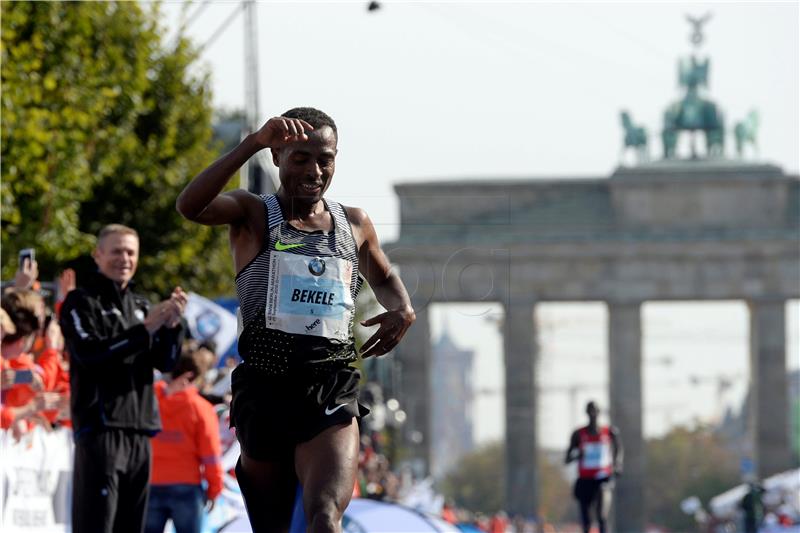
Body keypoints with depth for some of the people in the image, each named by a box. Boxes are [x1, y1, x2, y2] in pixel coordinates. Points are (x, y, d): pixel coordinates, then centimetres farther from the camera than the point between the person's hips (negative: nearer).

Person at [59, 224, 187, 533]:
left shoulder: (139, 306, 21)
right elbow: (89, 353, -15)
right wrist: (145, 329, -19)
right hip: (100, 427, -7)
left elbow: (165, 363, 13)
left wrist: (171, 325, -6)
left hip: (140, 427, 7)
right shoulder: (81, 303, 1)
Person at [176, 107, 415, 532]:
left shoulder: (354, 225, 14)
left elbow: (384, 278, 35)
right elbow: (190, 205, -19)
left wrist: (402, 309, 10)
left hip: (332, 396, 1)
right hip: (265, 389, -1)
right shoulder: (254, 215, 3)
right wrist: (254, 143, -27)